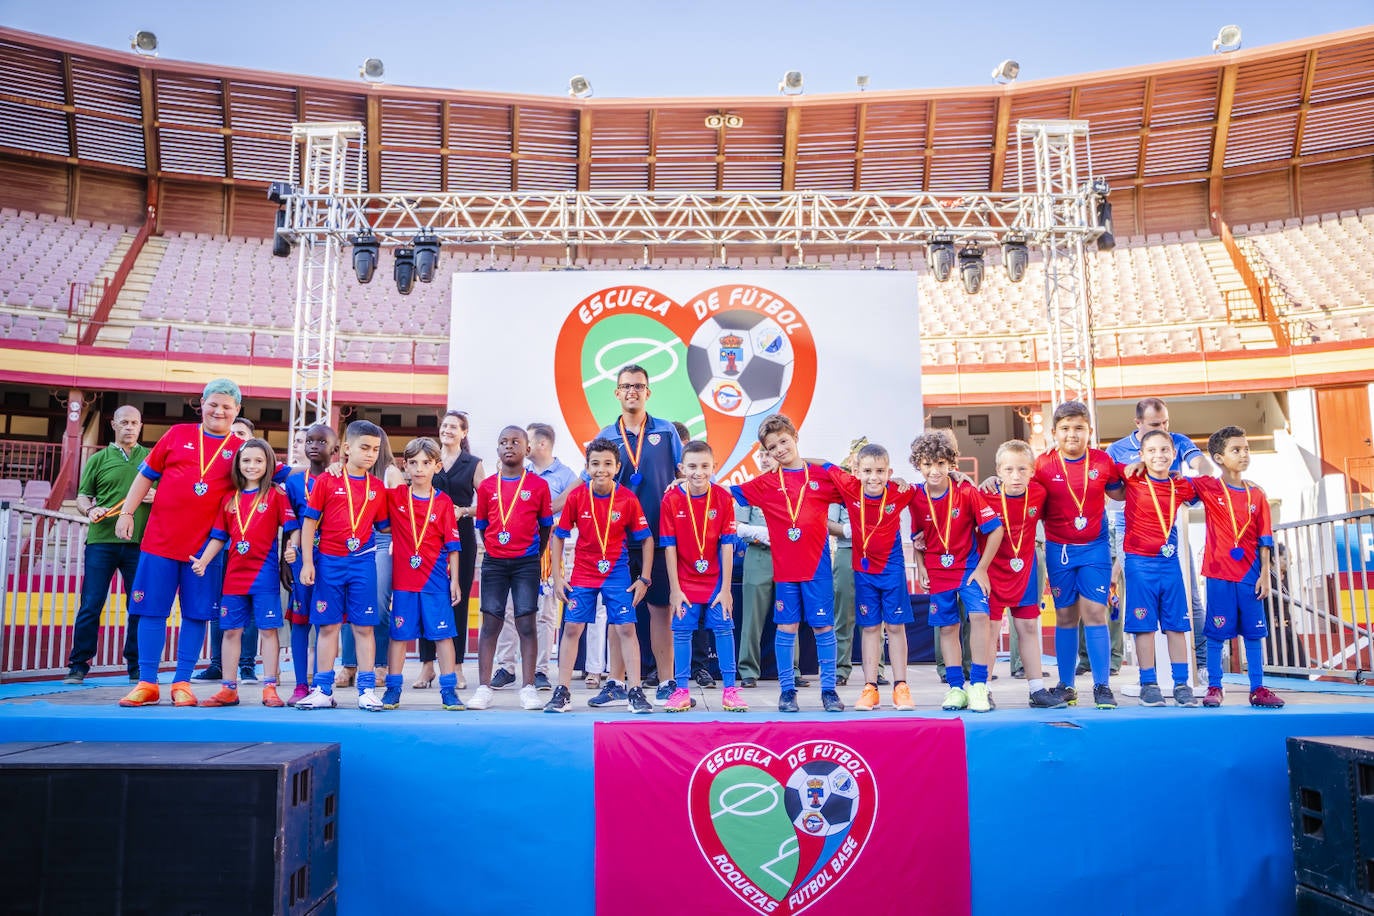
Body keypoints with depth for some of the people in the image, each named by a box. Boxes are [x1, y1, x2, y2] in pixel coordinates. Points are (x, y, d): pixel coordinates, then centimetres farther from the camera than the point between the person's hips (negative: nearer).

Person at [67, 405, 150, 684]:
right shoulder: (98, 459, 11)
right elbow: (82, 497, 10)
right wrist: (90, 510, -11)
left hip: (139, 543, 0)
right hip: (101, 541, 0)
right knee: (90, 604, -1)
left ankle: (136, 667, 12)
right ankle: (78, 666, 8)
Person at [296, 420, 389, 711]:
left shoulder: (377, 487, 7)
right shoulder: (327, 481, -1)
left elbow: (384, 525, 15)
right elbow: (309, 522, -1)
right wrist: (307, 562, -4)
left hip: (363, 562, 1)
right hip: (329, 562, -1)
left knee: (363, 627, 3)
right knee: (328, 626, 6)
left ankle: (366, 691, 9)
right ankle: (323, 691, 14)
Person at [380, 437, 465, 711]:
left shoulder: (444, 502, 0)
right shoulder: (394, 496, 2)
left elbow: (452, 546, 1)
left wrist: (455, 580, -2)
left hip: (436, 580, -1)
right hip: (402, 580, 1)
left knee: (442, 633, 2)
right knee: (399, 634, 8)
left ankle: (449, 690, 8)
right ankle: (393, 689, 18)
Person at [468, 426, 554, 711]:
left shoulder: (538, 485, 1)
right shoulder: (487, 486, 6)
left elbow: (545, 526, 6)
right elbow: (482, 526, 13)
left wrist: (535, 557, 6)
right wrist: (494, 551, 9)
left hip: (526, 562, -2)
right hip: (494, 562, 2)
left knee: (526, 624, -1)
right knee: (490, 624, 3)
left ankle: (528, 688, 5)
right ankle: (483, 687, 8)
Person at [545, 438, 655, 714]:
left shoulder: (628, 499, -11)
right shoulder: (576, 496, -8)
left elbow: (646, 538, -1)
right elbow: (558, 536, 1)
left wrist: (644, 579, -5)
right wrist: (557, 577, -3)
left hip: (617, 572, -1)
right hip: (582, 572, 1)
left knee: (626, 628, -4)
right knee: (571, 627, 1)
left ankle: (635, 692, 3)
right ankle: (562, 692, 11)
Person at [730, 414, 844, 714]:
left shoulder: (823, 474, 4)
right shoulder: (766, 483, 6)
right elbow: (730, 493, 9)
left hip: (817, 564, -1)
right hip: (784, 565, 1)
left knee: (822, 624, 4)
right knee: (786, 625, 5)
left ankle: (829, 689, 13)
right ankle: (787, 690, 15)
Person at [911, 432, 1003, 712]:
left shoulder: (967, 492, -14)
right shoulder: (916, 498, -5)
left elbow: (995, 529, -11)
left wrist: (982, 568, -12)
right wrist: (920, 567, -1)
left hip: (969, 567, -3)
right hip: (937, 572, 3)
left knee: (979, 615, -18)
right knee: (947, 627, 8)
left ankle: (978, 685, -8)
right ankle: (956, 687, 20)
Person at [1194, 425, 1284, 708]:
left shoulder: (1257, 494, 5)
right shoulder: (1208, 488, -2)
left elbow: (1264, 539, 6)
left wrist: (1264, 574, 1)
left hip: (1249, 573, 3)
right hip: (1219, 573, -3)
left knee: (1254, 632, 7)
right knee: (1216, 632, 1)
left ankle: (1258, 688, 15)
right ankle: (1214, 687, 9)